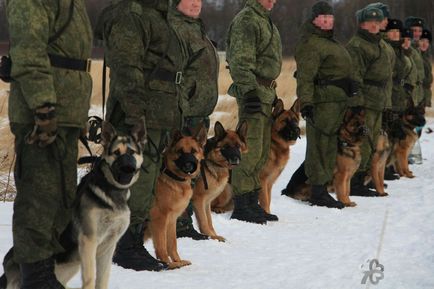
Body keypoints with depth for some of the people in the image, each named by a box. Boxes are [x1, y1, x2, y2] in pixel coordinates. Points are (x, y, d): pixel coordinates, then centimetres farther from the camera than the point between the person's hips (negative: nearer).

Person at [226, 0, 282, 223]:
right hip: (253, 92, -10)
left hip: (265, 93, 10)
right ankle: (240, 206, -7)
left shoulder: (265, 21, 22)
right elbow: (240, 61, -19)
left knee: (262, 152, 12)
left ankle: (252, 203, 19)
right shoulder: (246, 20, -10)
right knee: (251, 150, -11)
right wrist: (250, 91, -25)